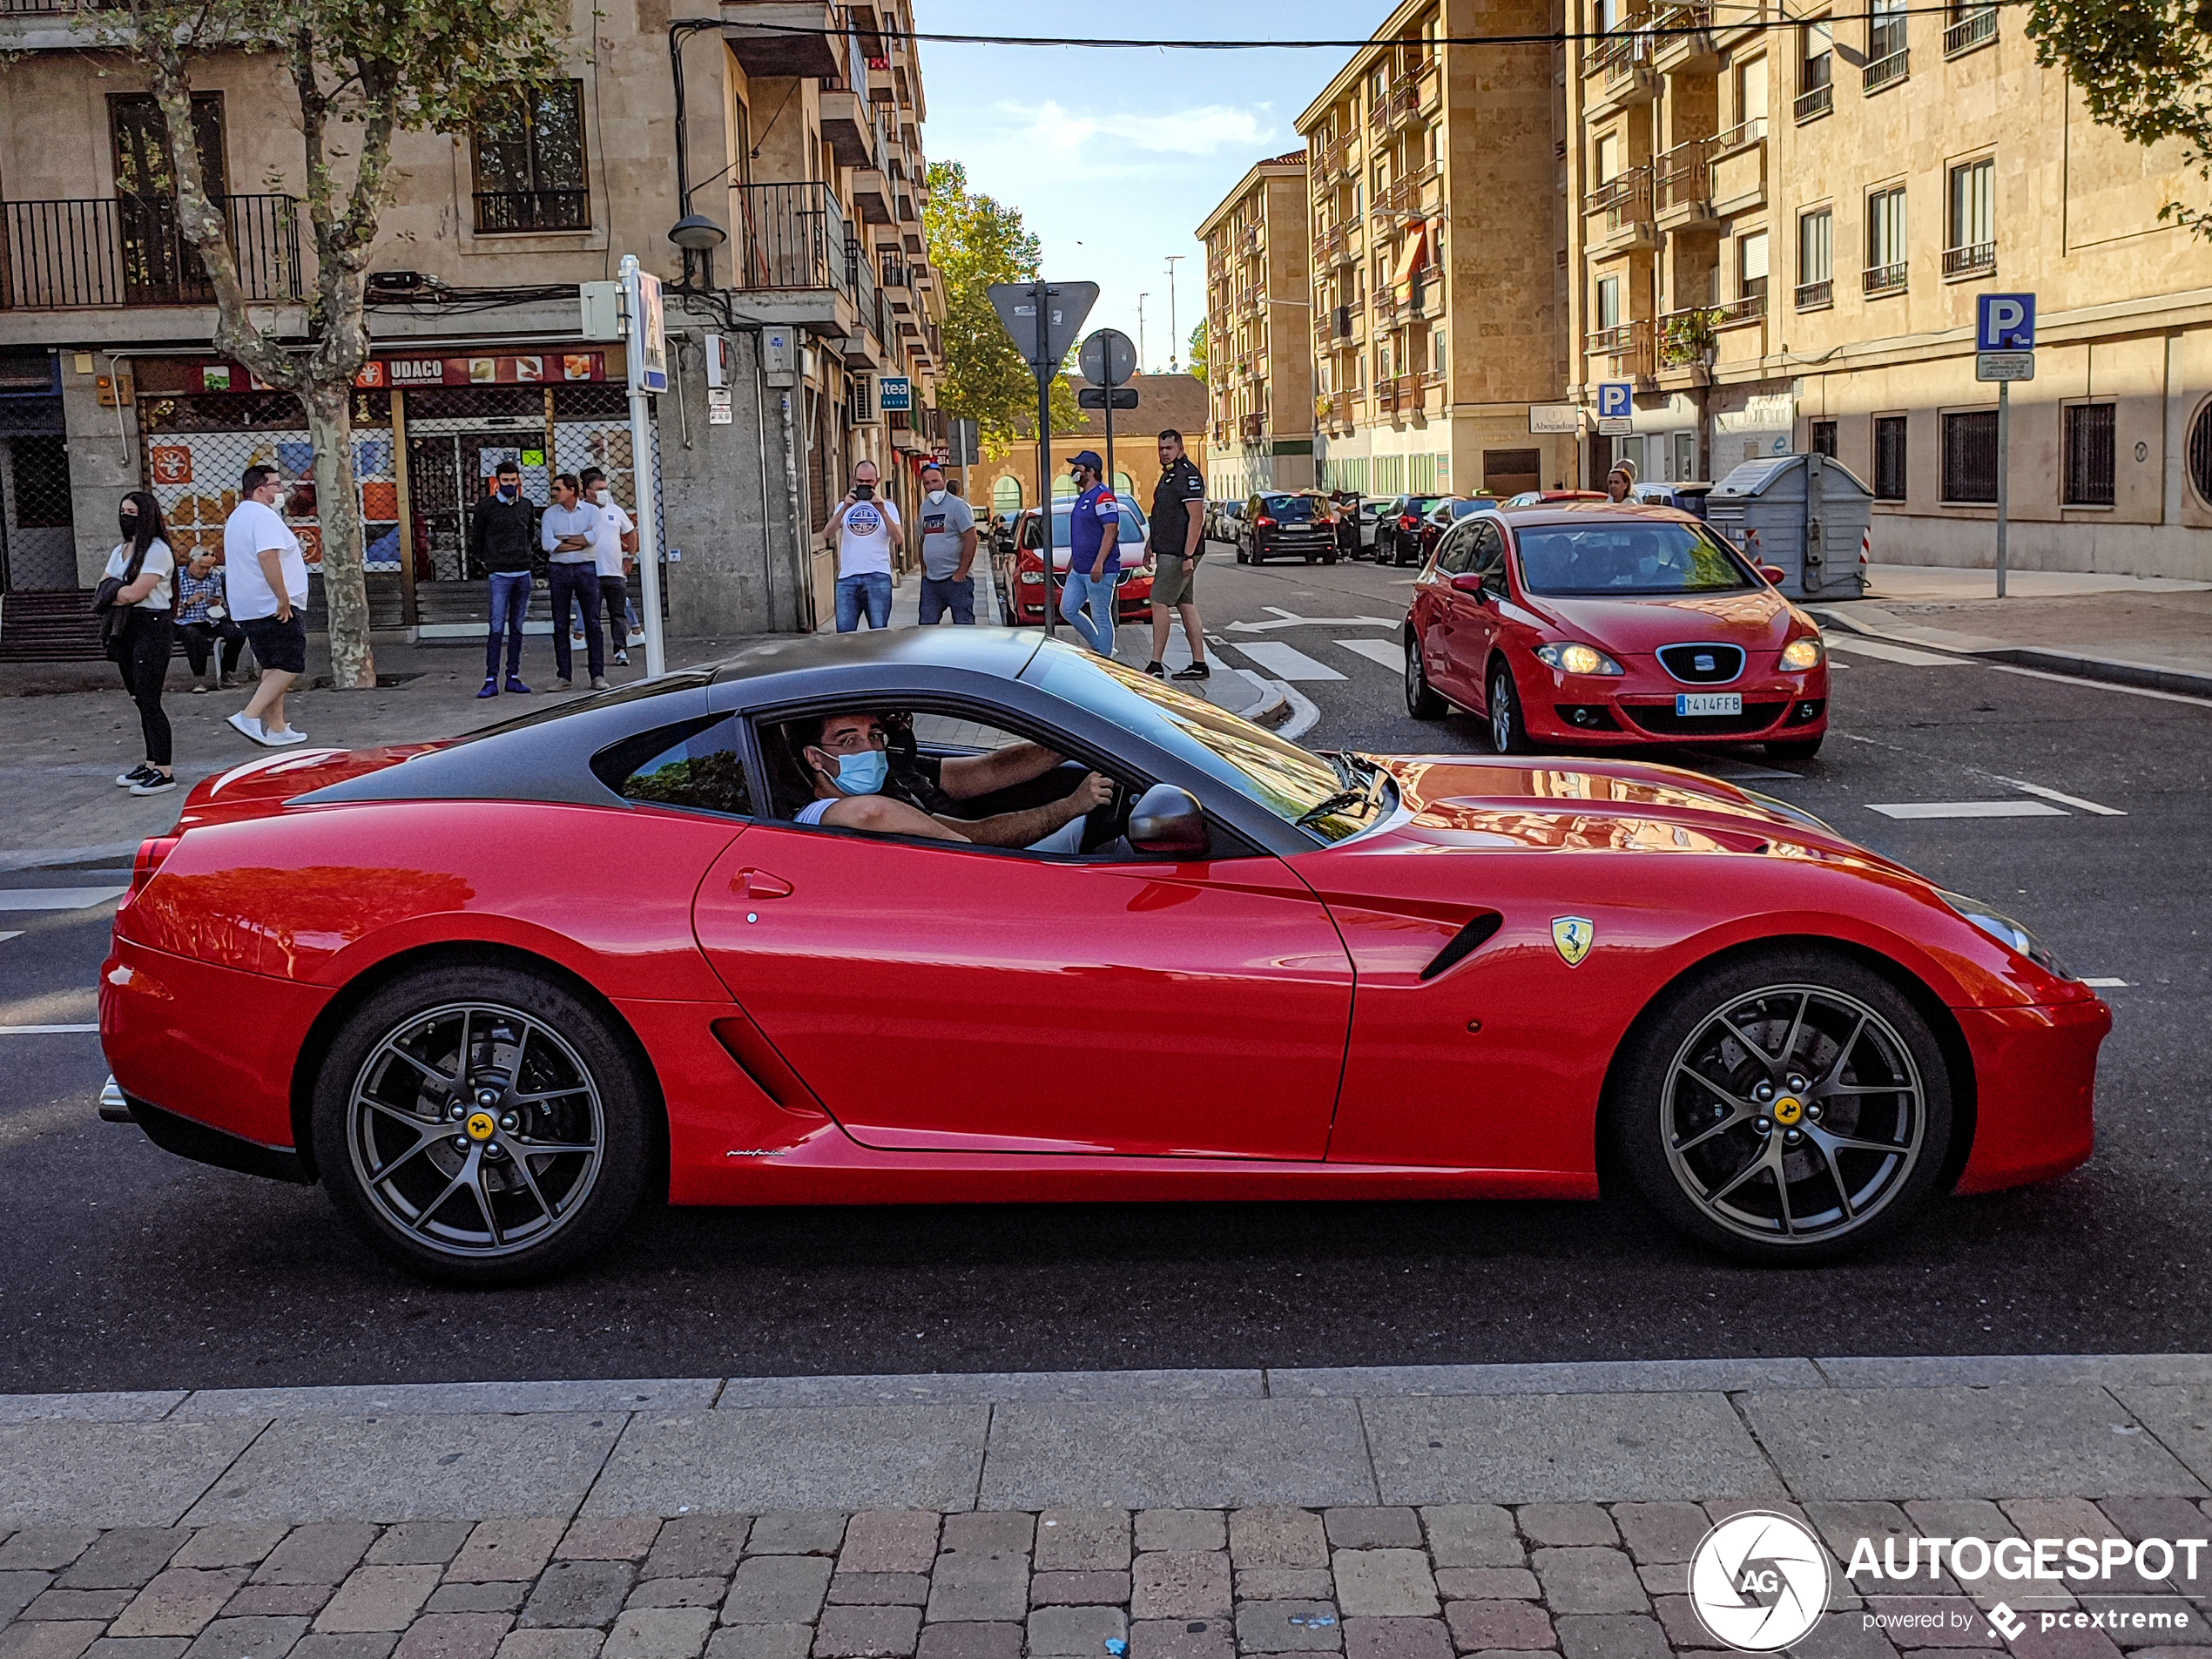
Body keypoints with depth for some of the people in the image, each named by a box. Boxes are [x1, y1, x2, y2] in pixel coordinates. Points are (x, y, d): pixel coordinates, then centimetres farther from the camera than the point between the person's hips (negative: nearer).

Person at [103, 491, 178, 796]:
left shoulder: (157, 550, -10)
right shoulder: (120, 551, 17)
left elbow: (135, 593, -18)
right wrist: (121, 595, -7)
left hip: (152, 628, -9)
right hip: (125, 630, 9)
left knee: (149, 701, -11)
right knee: (140, 700, 11)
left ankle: (164, 771, -9)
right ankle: (151, 763, 17)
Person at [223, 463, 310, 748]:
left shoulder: (237, 517, 20)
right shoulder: (263, 516, -14)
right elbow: (267, 556, -27)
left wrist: (293, 559, 31)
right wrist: (283, 599, -27)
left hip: (249, 608, 10)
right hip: (274, 606, -10)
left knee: (274, 668, 13)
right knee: (289, 667, -8)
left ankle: (276, 728, 13)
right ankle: (249, 716, -16)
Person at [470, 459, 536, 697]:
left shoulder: (527, 507, 12)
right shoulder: (486, 507, 0)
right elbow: (476, 539, 7)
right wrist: (483, 565, 5)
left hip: (523, 573, 4)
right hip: (499, 575, -4)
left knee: (517, 629, 7)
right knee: (497, 628, -9)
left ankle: (514, 677, 11)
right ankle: (491, 680, -9)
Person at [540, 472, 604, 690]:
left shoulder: (592, 511, 4)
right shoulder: (550, 513, 8)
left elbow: (593, 538, -12)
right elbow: (547, 544, -6)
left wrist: (562, 539, -6)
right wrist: (579, 541, -8)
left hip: (585, 568, -2)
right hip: (558, 570, 2)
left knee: (592, 622, -4)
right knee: (560, 625, 1)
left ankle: (597, 674, -2)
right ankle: (564, 676, 5)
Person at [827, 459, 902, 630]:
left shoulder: (887, 507, 11)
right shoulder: (844, 506, 16)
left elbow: (899, 540, -5)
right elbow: (829, 534, -2)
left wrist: (882, 511, -14)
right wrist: (845, 508, -14)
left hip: (878, 577, -1)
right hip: (847, 578, 1)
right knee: (844, 633, -5)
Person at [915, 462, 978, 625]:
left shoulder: (958, 506, -7)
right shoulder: (924, 508, 14)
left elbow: (971, 540, -14)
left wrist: (961, 574, -16)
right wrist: (924, 571, 12)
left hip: (955, 579, -7)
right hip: (930, 581, 7)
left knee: (964, 625, -2)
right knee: (926, 626, 5)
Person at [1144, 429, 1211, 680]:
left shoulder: (1188, 475, -14)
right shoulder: (1168, 475, 18)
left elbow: (1196, 518, -20)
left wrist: (1188, 556, -24)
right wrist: (1152, 548, 22)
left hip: (1179, 554, -10)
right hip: (1168, 552, 10)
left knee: (1159, 603, -10)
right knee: (1186, 605, 8)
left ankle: (1156, 665, -9)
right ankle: (1199, 665, 9)